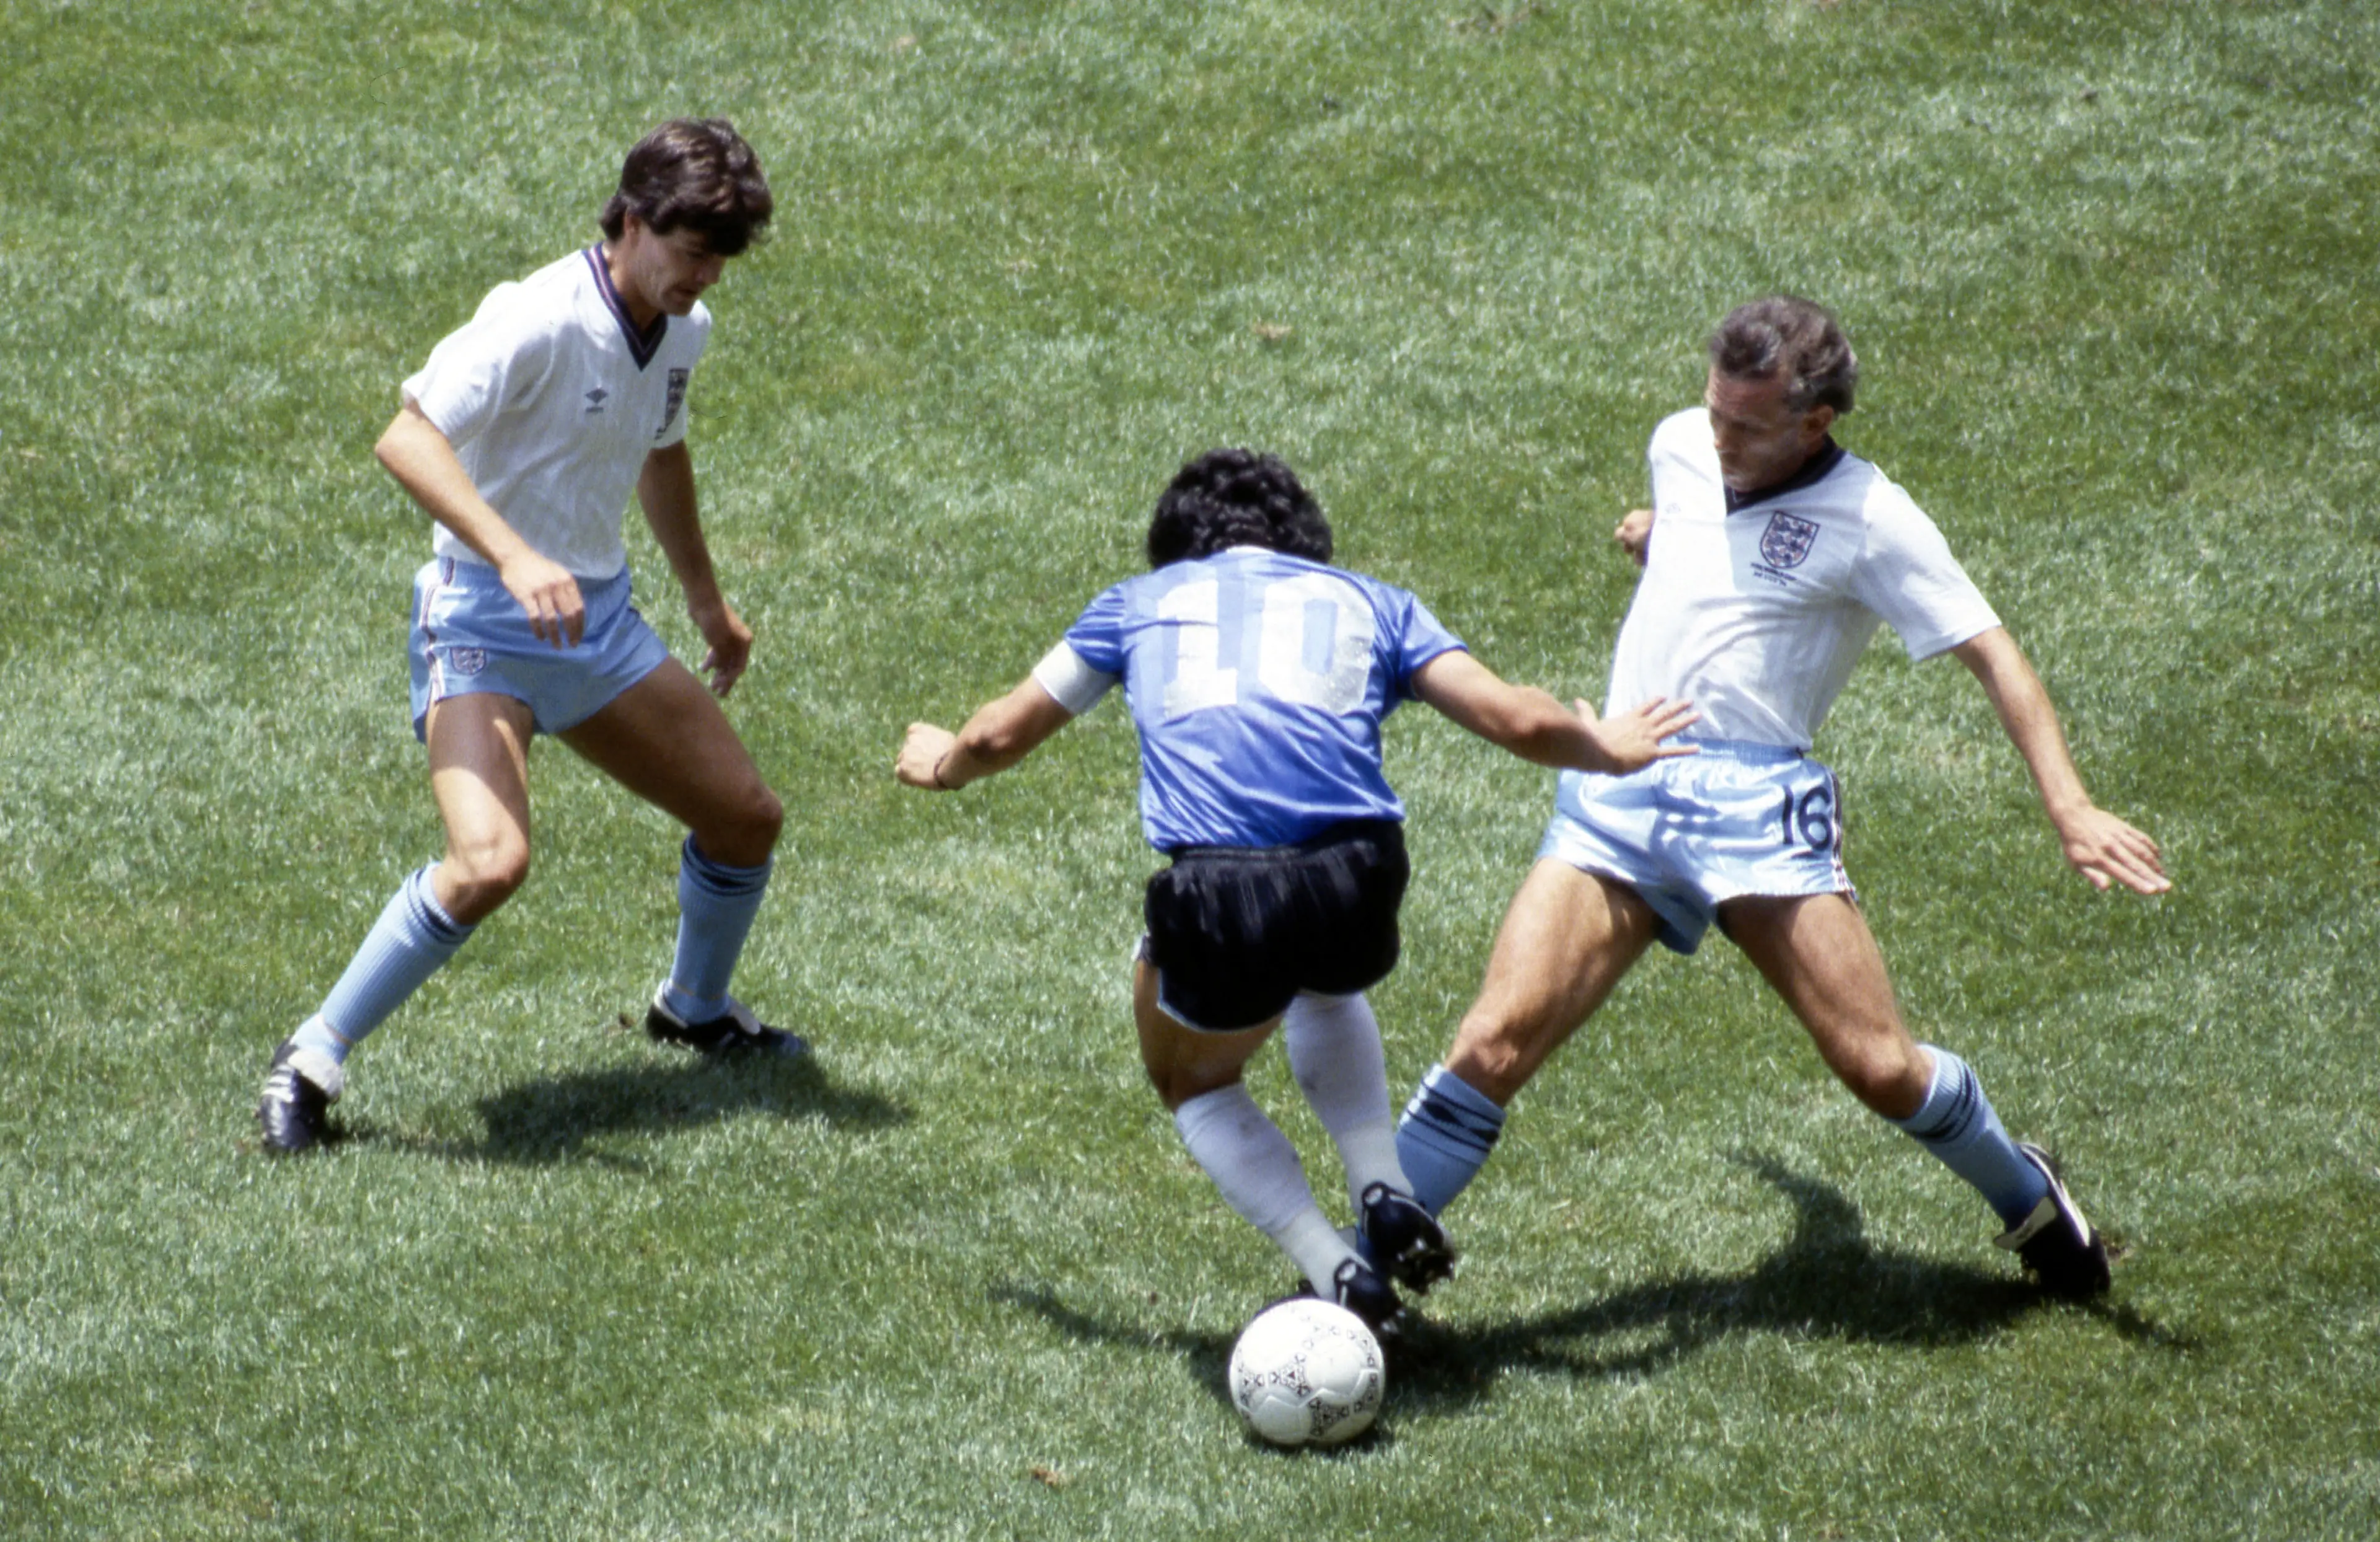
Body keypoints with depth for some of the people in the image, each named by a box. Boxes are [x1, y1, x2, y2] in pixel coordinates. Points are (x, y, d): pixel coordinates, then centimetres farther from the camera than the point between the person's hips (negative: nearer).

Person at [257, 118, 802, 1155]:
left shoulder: (683, 330, 4)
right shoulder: (541, 321, -22)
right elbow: (407, 440, -29)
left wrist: (706, 599, 35)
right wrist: (514, 557, -41)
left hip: (599, 618, 8)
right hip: (483, 621, -8)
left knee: (747, 817, 13)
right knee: (491, 864, -27)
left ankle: (694, 1009, 42)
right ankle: (313, 1060, -12)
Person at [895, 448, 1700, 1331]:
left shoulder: (1140, 601, 25)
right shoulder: (1369, 603, 25)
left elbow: (1000, 736, 35)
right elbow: (1521, 722, 18)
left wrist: (944, 766, 58)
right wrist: (1610, 750, 40)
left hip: (1216, 905, -2)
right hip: (1356, 886, 2)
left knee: (1193, 1084, 29)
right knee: (1324, 987, 40)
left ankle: (1336, 1272, 8)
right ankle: (1387, 1197, 21)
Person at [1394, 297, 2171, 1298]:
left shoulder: (1869, 520, -2)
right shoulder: (1680, 444, 15)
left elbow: (1991, 655, -5)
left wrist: (2072, 812, -14)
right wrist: (1654, 536, 17)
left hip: (1757, 801, -4)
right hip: (1615, 793, 4)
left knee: (1880, 1070, -9)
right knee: (1496, 1041, -13)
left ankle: (2028, 1198, 20)